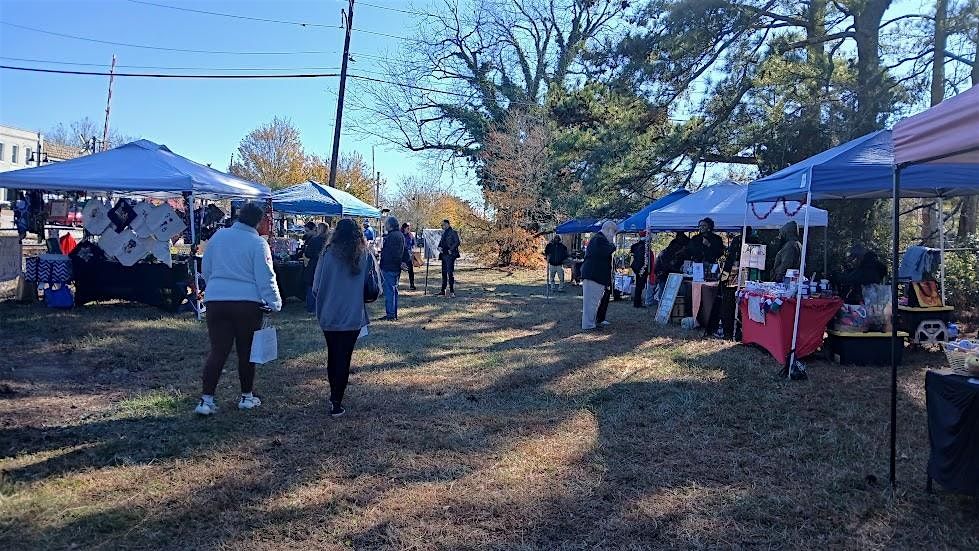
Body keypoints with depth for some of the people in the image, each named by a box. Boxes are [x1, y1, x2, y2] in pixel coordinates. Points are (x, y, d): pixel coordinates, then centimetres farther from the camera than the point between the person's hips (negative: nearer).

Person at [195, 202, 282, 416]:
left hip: (216, 301, 4)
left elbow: (205, 270, 16)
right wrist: (275, 303, -3)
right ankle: (246, 396, 21)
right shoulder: (258, 244, -7)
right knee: (246, 351, 10)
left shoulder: (218, 237, 8)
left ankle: (206, 399, 1)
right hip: (248, 303, -3)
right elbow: (266, 278, -9)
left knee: (218, 350, 6)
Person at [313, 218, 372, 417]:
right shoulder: (366, 256, -7)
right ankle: (336, 403, 7)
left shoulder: (327, 255, -8)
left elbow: (316, 288, -5)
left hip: (329, 317, 1)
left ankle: (334, 395, 33)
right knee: (344, 359, 7)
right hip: (354, 317, -1)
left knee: (333, 356, 19)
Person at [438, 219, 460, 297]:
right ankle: (443, 291, 15)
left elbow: (457, 242, -13)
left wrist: (451, 250, -17)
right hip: (444, 255, 8)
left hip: (450, 255, -8)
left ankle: (452, 291, -7)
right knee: (444, 272, 10)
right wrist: (439, 247, 3)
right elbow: (441, 242, 23)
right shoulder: (443, 233, 17)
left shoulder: (453, 232, -7)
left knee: (450, 272, -9)